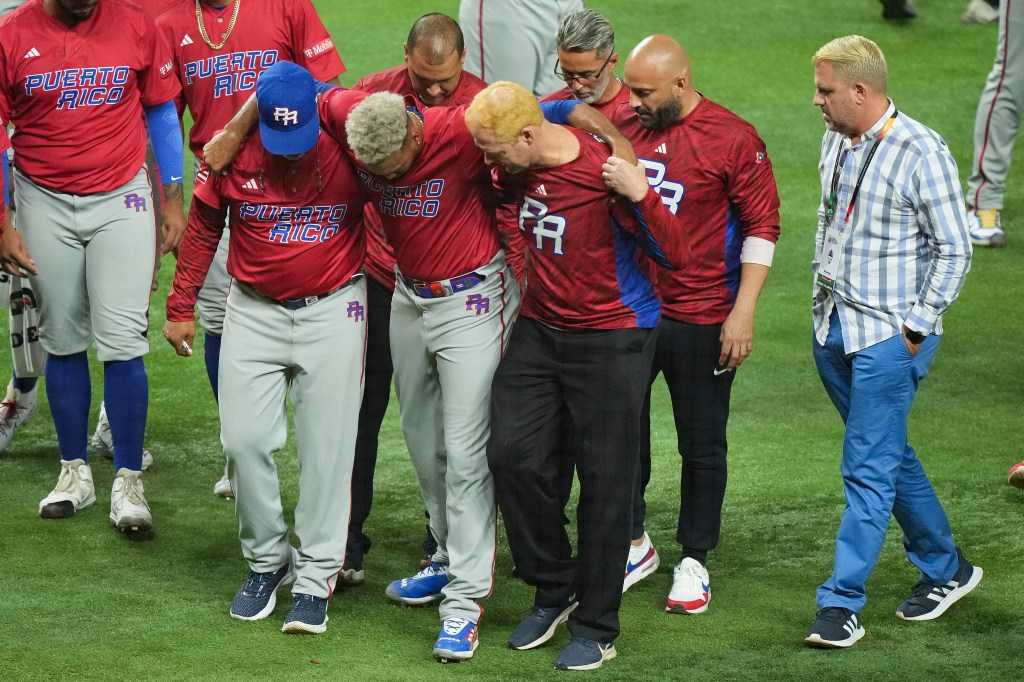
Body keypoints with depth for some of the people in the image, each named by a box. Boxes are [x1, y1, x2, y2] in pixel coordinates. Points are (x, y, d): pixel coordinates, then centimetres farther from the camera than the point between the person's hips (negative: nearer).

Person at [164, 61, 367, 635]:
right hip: (254, 311, 2)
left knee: (328, 447, -2)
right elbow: (204, 228, 6)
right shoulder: (232, 154, -8)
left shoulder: (349, 150, -13)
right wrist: (182, 307, 8)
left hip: (333, 309, -2)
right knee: (245, 439, -3)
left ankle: (316, 577, 6)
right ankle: (267, 560, 16)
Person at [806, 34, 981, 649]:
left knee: (869, 470, -8)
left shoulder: (921, 152, -16)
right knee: (891, 458, 17)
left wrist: (916, 327, -12)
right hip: (834, 329, 8)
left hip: (888, 337, -8)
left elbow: (954, 250, -12)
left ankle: (843, 603, -6)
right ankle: (947, 568, 31)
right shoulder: (837, 141, 7)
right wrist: (823, 289, 16)